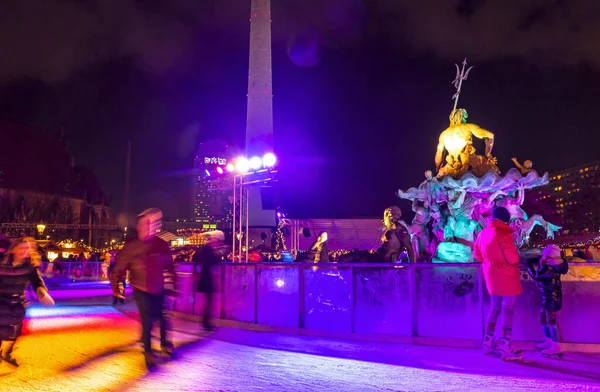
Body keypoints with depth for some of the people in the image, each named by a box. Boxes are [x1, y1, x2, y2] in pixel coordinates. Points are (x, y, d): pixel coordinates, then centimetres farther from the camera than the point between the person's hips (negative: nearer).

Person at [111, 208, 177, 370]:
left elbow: (169, 266, 6)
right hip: (141, 290, -3)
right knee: (147, 320, -8)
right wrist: (115, 287, -7)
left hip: (158, 290, 3)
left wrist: (174, 284, 9)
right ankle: (148, 352, 11)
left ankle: (164, 343, 36)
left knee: (162, 317, 9)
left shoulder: (161, 245, -5)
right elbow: (119, 268, -7)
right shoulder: (131, 246, -14)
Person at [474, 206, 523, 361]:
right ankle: (507, 349, 0)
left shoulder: (483, 233, 5)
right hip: (506, 277, -7)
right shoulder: (503, 234, -18)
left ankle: (488, 344, 21)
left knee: (495, 308, 17)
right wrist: (517, 257, 2)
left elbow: (478, 256, 13)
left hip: (492, 276, 7)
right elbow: (512, 258, -19)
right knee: (507, 310, -2)